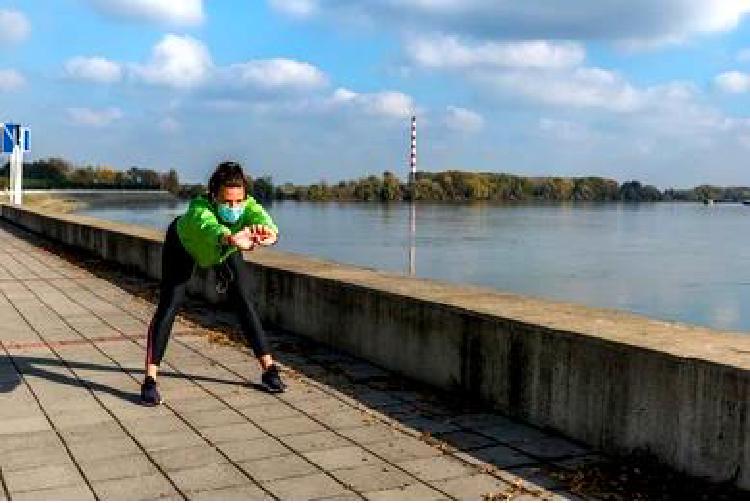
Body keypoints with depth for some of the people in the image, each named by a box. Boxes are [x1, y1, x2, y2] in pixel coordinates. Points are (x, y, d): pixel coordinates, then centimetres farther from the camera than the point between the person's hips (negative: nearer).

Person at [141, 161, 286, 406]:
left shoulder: (248, 206, -39)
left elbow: (262, 217, -61)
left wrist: (268, 232, -86)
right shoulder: (198, 209, -46)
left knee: (244, 302, -1)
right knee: (169, 305, -12)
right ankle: (150, 379, -7)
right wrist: (231, 239, -92)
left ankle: (269, 367, 10)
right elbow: (209, 227, -69)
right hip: (182, 244, -3)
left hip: (226, 248, 3)